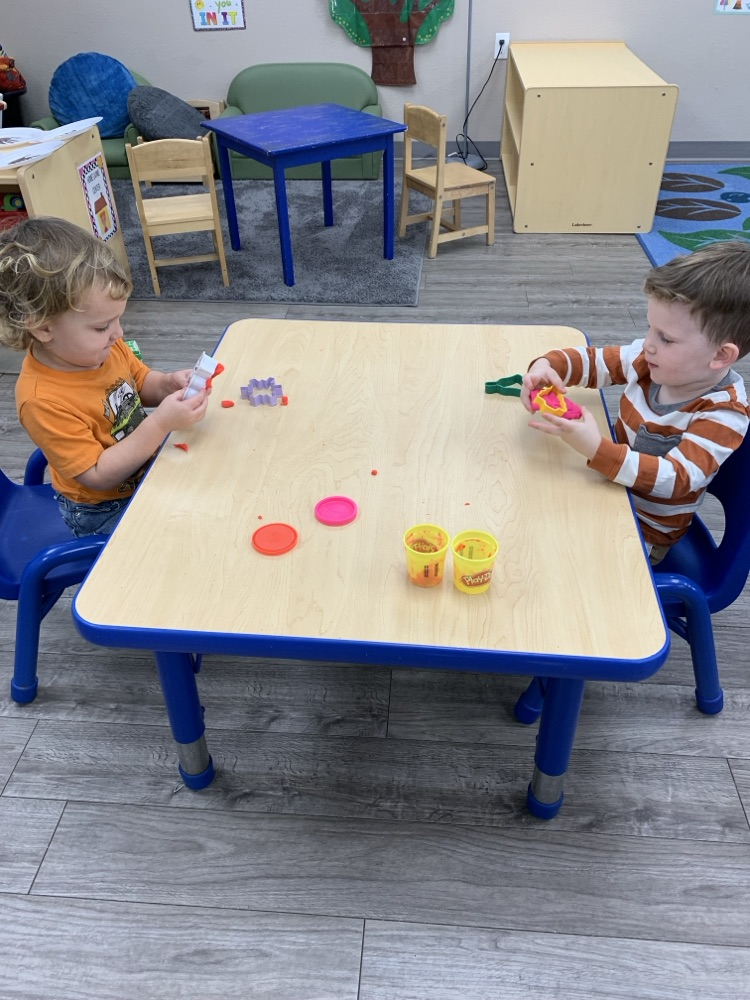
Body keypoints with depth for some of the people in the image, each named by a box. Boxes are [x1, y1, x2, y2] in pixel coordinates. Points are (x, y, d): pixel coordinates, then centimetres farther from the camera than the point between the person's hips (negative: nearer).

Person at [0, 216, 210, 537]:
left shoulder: (103, 348, -12)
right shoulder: (42, 401, -32)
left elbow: (141, 383, 6)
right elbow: (98, 475, -28)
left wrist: (169, 383, -18)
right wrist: (160, 425, -37)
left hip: (147, 468, 7)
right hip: (104, 513, -7)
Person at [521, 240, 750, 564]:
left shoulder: (724, 414, -26)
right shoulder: (652, 361, -10)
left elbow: (677, 478, -36)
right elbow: (593, 361, 0)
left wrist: (597, 449, -49)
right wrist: (546, 365, -23)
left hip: (644, 533, -6)